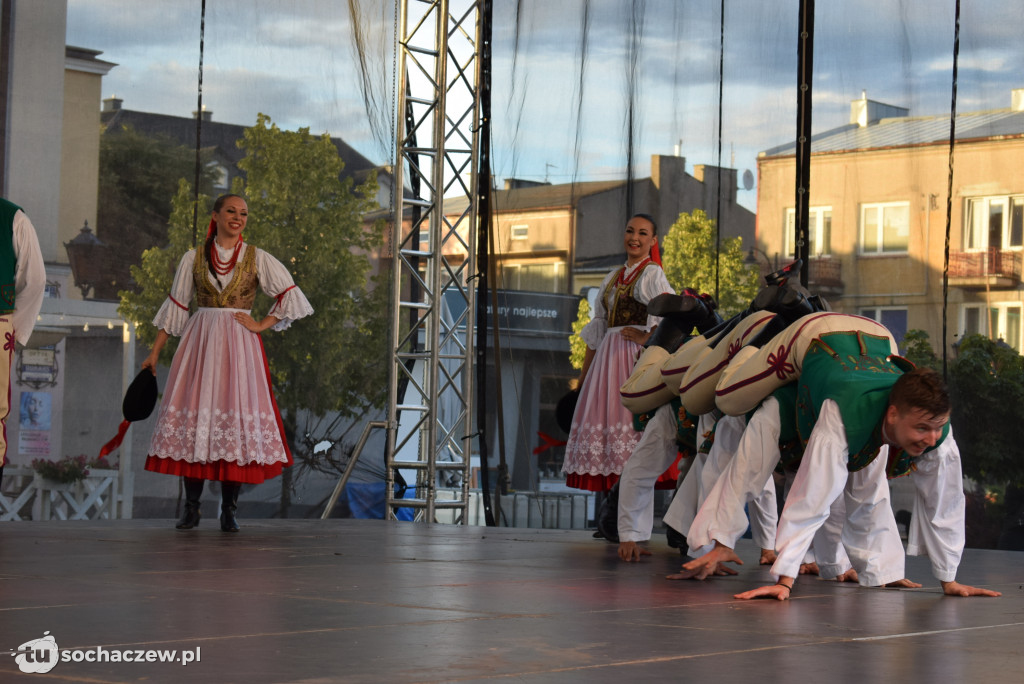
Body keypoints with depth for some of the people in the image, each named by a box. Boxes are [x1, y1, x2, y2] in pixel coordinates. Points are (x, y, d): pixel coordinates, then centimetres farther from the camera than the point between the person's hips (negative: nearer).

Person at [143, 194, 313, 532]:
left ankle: (229, 511, -1)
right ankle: (191, 509, 3)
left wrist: (262, 325, -3)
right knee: (194, 411, -4)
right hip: (200, 340, 1)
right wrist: (155, 352, 9)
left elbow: (291, 296, 6)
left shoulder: (257, 259, 6)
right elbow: (175, 306, 12)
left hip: (238, 344, -1)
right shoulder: (194, 259, 9)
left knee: (236, 416, -6)